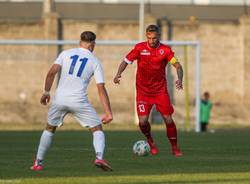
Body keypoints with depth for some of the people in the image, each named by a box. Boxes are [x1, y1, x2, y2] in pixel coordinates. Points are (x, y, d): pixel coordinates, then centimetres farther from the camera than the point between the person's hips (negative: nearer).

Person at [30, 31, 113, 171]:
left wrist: (46, 92, 8)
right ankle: (99, 157, -18)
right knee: (97, 129, 7)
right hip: (79, 101, -2)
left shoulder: (66, 53, 9)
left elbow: (52, 72, -2)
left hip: (60, 99, 2)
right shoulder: (95, 62, 5)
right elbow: (101, 89, -1)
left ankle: (38, 163, 23)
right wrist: (108, 112, -2)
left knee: (50, 128, 23)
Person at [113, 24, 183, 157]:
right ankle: (150, 141, 19)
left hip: (160, 90, 0)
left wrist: (179, 80, -29)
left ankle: (175, 148, 11)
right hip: (143, 90, 0)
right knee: (143, 121, -12)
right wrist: (118, 74, -18)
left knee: (168, 119, -6)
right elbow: (126, 61, 1)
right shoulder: (140, 48, -4)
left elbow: (177, 65, -9)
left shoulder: (165, 50, -5)